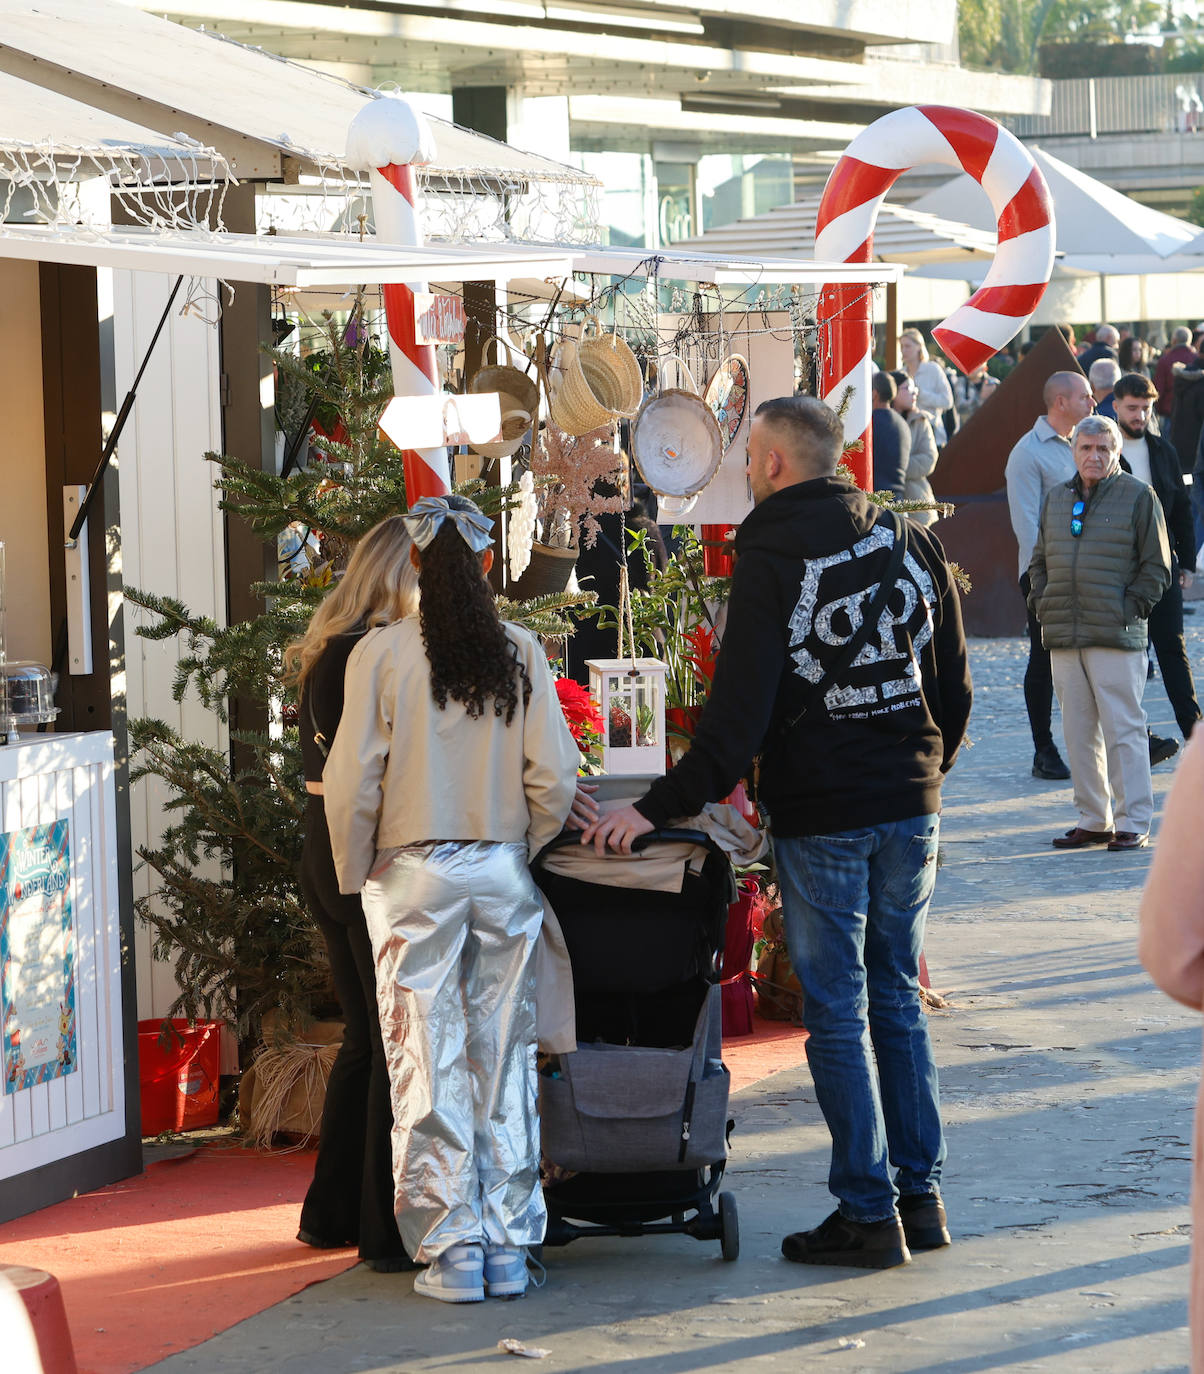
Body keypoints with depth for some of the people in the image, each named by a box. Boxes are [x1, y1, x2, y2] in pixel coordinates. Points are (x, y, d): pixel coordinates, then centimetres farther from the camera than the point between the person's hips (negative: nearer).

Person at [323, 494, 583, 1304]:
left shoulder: (381, 654, -8)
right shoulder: (520, 653, -1)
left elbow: (353, 781, -9)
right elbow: (555, 775, -2)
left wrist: (356, 872, 5)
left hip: (414, 873, -2)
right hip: (502, 872, 2)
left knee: (430, 1062, 2)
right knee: (505, 1057, 9)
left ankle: (451, 1250, 2)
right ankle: (509, 1247, 11)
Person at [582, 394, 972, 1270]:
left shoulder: (771, 559, -11)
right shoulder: (911, 543, 6)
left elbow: (740, 714, -16)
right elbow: (954, 682, 11)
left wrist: (661, 808, -13)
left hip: (821, 817, -5)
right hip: (910, 804, 5)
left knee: (838, 1014, 1)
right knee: (897, 1000, 15)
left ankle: (869, 1213, 3)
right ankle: (920, 1197, 16)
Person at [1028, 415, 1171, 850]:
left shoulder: (1139, 497, -1)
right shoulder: (1056, 499, 15)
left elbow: (1156, 567, -1)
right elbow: (1040, 560, 23)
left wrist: (1130, 609, -8)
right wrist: (1040, 603, 9)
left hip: (1116, 636, -5)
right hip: (1063, 637, 5)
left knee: (1123, 729, -6)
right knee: (1078, 732, 8)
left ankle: (1133, 822, -1)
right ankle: (1093, 820, 16)